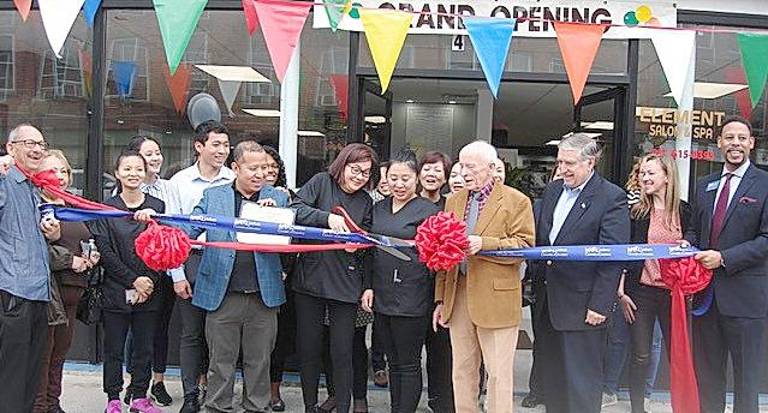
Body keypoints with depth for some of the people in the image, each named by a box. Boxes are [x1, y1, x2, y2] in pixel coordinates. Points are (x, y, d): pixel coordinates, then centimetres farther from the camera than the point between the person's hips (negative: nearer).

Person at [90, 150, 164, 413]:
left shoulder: (157, 207, 5)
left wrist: (149, 281, -9)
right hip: (116, 290, -1)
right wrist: (133, 280, -11)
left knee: (145, 347, 8)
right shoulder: (106, 209, 1)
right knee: (114, 348, 5)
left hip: (149, 290, 1)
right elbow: (105, 251, -5)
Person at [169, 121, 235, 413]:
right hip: (192, 260, 0)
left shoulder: (235, 181, 2)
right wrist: (177, 274, -3)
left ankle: (209, 384, 22)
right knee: (191, 333, 6)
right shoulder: (180, 181, 2)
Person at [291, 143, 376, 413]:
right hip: (310, 278, -1)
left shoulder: (366, 202, 11)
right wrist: (328, 218, -25)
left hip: (345, 285, 1)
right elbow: (296, 209, -12)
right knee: (308, 349, 9)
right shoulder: (321, 183, 1)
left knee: (342, 353, 2)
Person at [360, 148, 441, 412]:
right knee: (393, 361, 16)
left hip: (412, 298, -6)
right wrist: (368, 286, 9)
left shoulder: (428, 210, -6)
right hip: (382, 295, 6)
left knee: (409, 363, 3)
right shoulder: (379, 208, 12)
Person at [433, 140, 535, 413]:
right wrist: (441, 298, 13)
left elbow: (525, 245, -9)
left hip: (495, 298, -5)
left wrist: (484, 243, -21)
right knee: (462, 370, 13)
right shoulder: (454, 201, 15)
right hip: (458, 297, 5)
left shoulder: (516, 201, -2)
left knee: (498, 373, -1)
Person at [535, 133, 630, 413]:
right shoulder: (552, 190, 11)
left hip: (582, 306, -7)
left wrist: (599, 305, -17)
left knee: (581, 382, 2)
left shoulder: (612, 198, -11)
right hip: (549, 301, 7)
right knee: (552, 377, 15)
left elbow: (613, 257, -14)